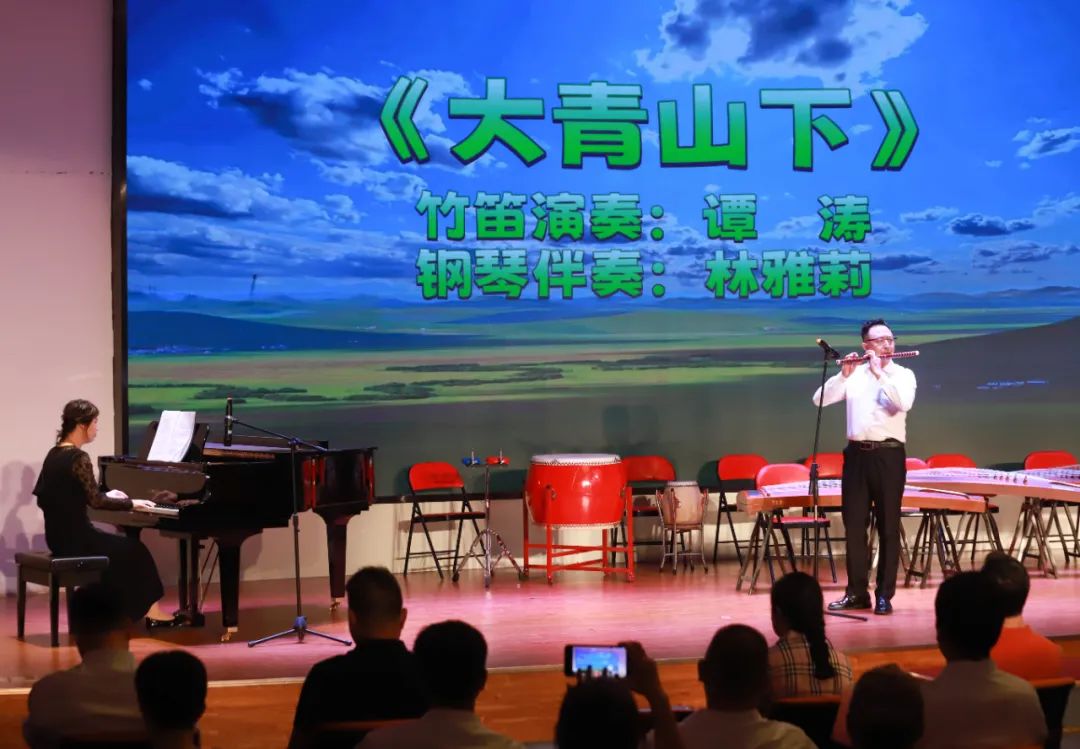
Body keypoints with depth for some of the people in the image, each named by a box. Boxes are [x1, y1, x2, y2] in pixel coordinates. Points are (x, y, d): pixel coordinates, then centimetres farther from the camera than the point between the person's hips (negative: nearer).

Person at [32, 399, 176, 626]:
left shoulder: (54, 455, 10)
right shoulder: (78, 458, -18)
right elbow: (96, 501, -23)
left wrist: (106, 496, 19)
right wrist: (131, 503, -10)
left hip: (59, 536, 9)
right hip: (75, 538, -9)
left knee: (123, 548, 22)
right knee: (135, 551, 7)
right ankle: (151, 611, 13)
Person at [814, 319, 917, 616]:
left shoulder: (903, 374, 1)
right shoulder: (854, 375, 9)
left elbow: (903, 403, -20)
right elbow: (820, 399, -1)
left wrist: (879, 372, -18)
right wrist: (843, 375, -13)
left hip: (888, 455, -3)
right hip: (856, 454, 3)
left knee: (888, 527, 1)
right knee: (854, 525, 5)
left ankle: (884, 594, 7)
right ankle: (856, 592, 14)